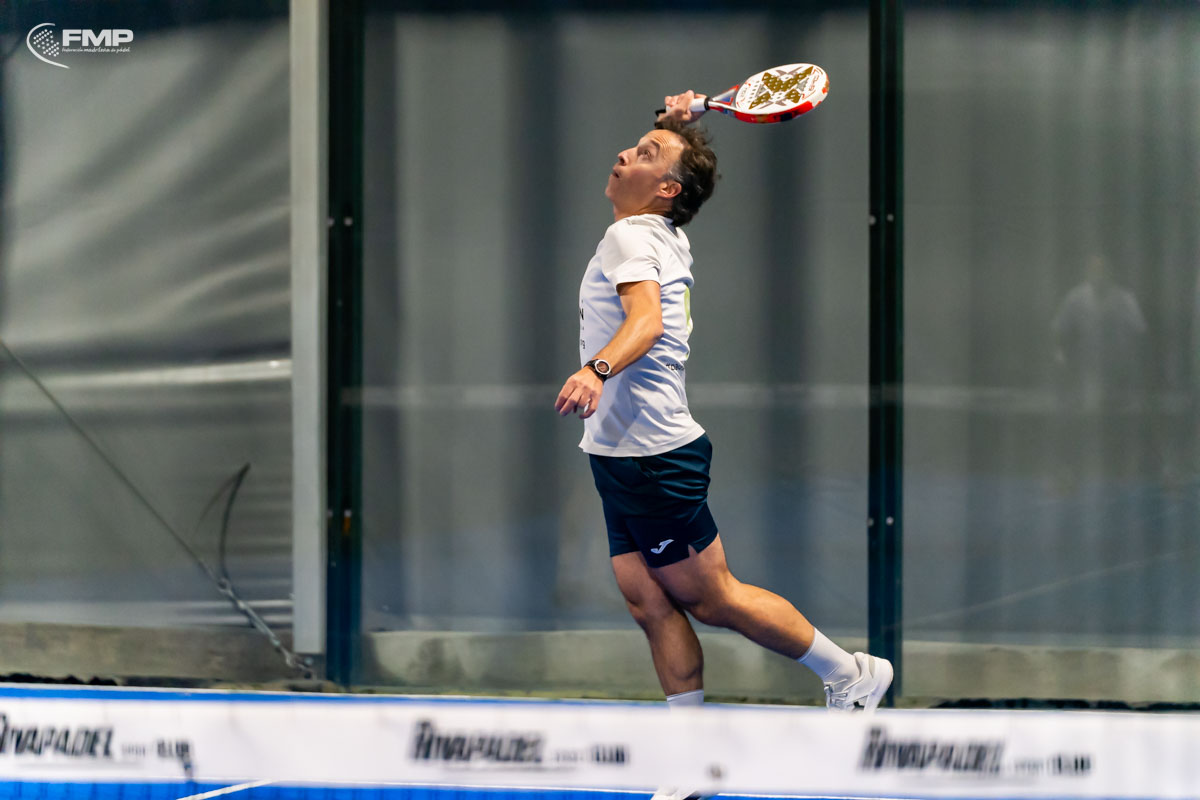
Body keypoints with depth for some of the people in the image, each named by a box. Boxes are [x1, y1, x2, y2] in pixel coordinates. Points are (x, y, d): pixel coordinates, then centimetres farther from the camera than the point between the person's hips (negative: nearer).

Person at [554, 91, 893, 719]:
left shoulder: (630, 237, -16)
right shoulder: (667, 236, 11)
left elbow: (646, 320, -34)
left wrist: (596, 369, -52)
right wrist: (674, 126, 21)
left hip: (653, 457, -9)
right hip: (623, 453, 9)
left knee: (710, 598, -2)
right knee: (649, 603, 3)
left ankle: (850, 673, 10)